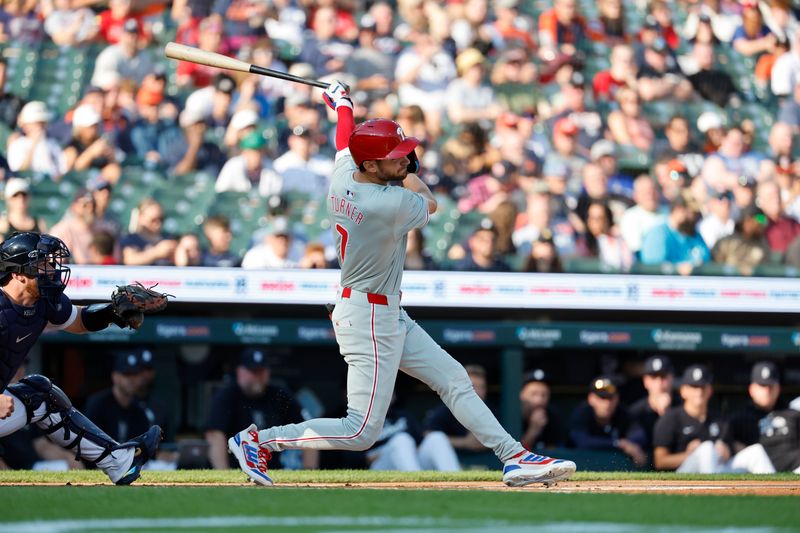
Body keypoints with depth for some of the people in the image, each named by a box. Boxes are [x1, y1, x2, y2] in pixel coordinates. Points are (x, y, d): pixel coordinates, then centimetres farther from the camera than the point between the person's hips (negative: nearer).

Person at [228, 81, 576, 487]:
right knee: (362, 431, -8)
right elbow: (430, 203, -2)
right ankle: (259, 439, -2)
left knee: (454, 379, 11)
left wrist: (342, 102, 39)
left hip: (390, 316, 10)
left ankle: (515, 458, 12)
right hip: (370, 318, -10)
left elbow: (344, 144, 21)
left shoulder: (342, 178, -3)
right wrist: (407, 175, 13)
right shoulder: (391, 205, -26)